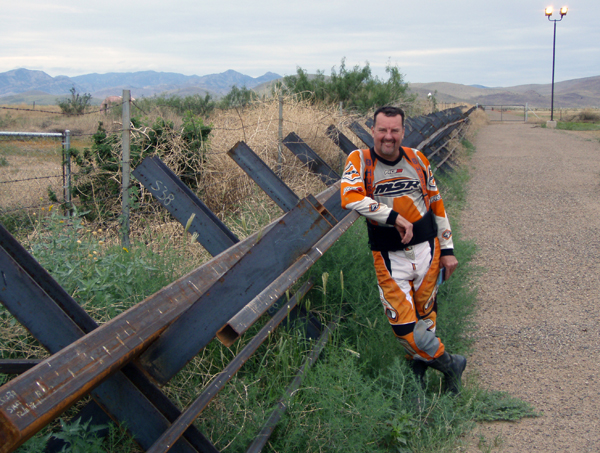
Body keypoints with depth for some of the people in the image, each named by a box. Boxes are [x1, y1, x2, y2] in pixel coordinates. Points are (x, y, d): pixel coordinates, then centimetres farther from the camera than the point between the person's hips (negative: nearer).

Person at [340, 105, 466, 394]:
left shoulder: (416, 159, 5)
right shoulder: (359, 160, -6)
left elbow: (436, 203, 13)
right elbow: (350, 198, -26)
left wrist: (447, 248, 11)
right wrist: (394, 217, -27)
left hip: (426, 249, 3)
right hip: (389, 257, -2)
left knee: (425, 312, 11)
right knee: (402, 322, -2)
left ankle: (419, 362, 35)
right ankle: (450, 364, 20)